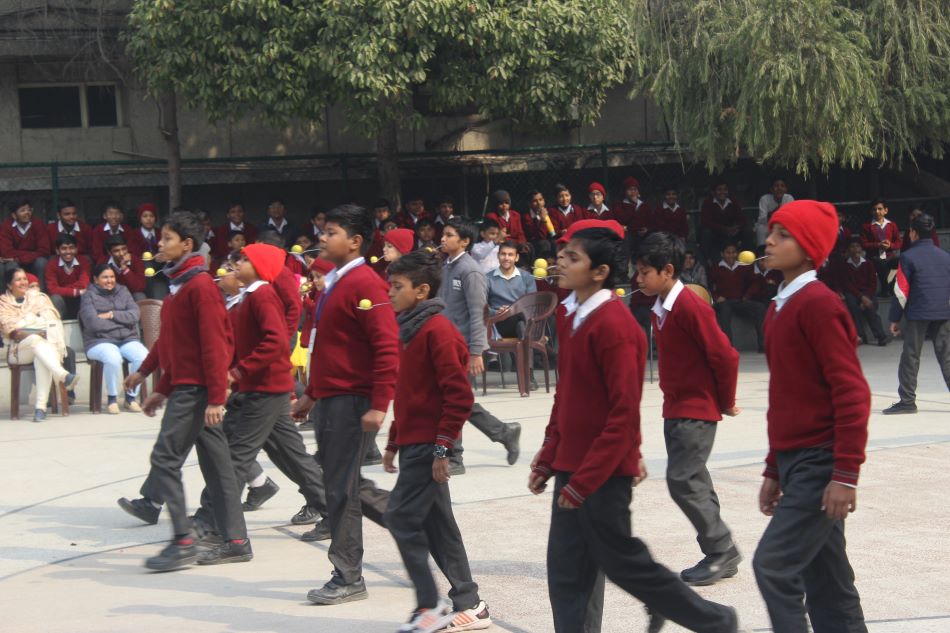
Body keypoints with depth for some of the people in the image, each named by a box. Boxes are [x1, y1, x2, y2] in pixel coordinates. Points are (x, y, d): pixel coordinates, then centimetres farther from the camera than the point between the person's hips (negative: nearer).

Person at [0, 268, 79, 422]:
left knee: (41, 358, -36)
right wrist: (35, 334, -15)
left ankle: (41, 406, -46)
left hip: (46, 344, 2)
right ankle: (63, 376, -59)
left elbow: (52, 321, 9)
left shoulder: (38, 297, 20)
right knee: (36, 340, -37)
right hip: (18, 350, -2)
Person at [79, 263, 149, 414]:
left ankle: (131, 398, -11)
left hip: (128, 339, 4)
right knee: (113, 359, -37)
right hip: (100, 341, -4)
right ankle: (112, 399, -15)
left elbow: (134, 315, 2)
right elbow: (93, 323, -11)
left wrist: (112, 315, -9)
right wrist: (122, 321, -3)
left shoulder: (123, 291, 16)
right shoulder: (89, 296, 4)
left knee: (143, 357, -28)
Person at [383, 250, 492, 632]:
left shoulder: (437, 329, -13)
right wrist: (393, 443, 22)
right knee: (437, 524, 10)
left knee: (402, 516, -11)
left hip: (428, 446, -9)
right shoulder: (410, 329, 16)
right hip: (413, 442, 9)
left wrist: (442, 447, -20)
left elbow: (459, 395, -18)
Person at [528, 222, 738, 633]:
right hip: (572, 465, 9)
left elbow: (624, 414, -21)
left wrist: (584, 480, -21)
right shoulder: (570, 316, 9)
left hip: (602, 472, -8)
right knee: (568, 570, 9)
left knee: (621, 561, 3)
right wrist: (549, 457, 14)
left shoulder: (613, 325, -19)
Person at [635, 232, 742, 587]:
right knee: (691, 482, 10)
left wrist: (726, 403, -9)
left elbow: (724, 355, -19)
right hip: (675, 408, 9)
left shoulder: (690, 306, -19)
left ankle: (723, 552, -1)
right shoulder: (660, 310, 11)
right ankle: (719, 556, 17)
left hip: (697, 410, -9)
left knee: (682, 480, -12)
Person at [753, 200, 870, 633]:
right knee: (826, 581, 11)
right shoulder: (779, 308, 14)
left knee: (773, 564, -13)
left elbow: (851, 393, -18)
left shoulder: (818, 304, -13)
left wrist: (845, 474, -20)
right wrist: (774, 470, 22)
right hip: (794, 462, 9)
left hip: (820, 463, -9)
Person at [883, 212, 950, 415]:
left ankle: (907, 401, 1)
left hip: (917, 315, -4)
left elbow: (901, 290, -6)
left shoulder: (908, 257, -5)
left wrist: (895, 318, 0)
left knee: (910, 357, 2)